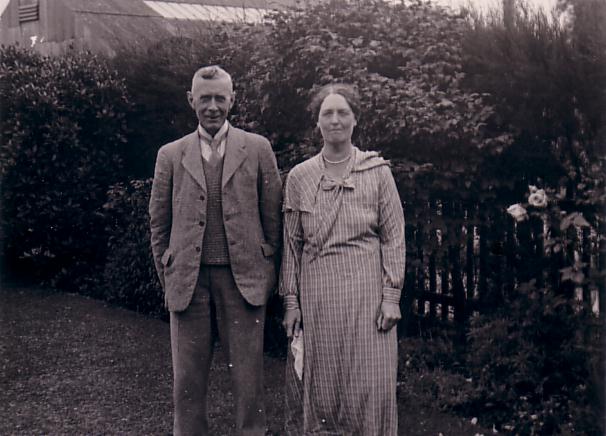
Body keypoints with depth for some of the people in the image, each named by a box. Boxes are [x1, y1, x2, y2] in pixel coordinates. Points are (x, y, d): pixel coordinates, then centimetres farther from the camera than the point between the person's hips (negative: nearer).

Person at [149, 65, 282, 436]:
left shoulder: (258, 149, 6)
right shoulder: (171, 155, 9)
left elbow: (273, 217, 7)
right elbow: (159, 223, 12)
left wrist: (267, 270, 5)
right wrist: (168, 276, 9)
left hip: (243, 280, -1)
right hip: (188, 282, 1)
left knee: (249, 380, 3)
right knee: (187, 381, 6)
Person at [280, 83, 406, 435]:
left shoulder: (378, 172, 2)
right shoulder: (299, 177, 6)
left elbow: (394, 237, 2)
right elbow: (291, 243, 8)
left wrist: (392, 297, -5)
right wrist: (291, 300, 3)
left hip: (366, 289, -1)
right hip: (316, 291, 2)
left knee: (370, 384, 1)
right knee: (318, 381, 6)